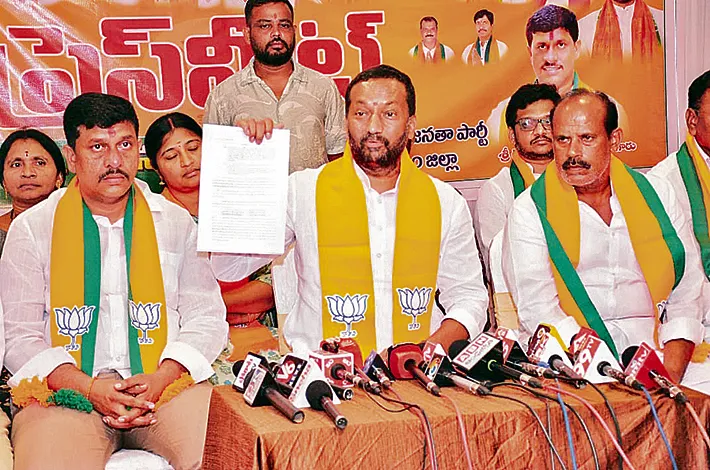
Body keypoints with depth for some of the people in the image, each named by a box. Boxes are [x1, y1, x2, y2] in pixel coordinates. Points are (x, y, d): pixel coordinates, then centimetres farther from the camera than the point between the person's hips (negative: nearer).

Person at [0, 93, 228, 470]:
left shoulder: (176, 222, 12)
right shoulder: (31, 229, 7)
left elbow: (207, 317, 9)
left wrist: (161, 378, -10)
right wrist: (88, 387, -13)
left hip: (165, 385, 1)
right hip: (65, 392, -1)